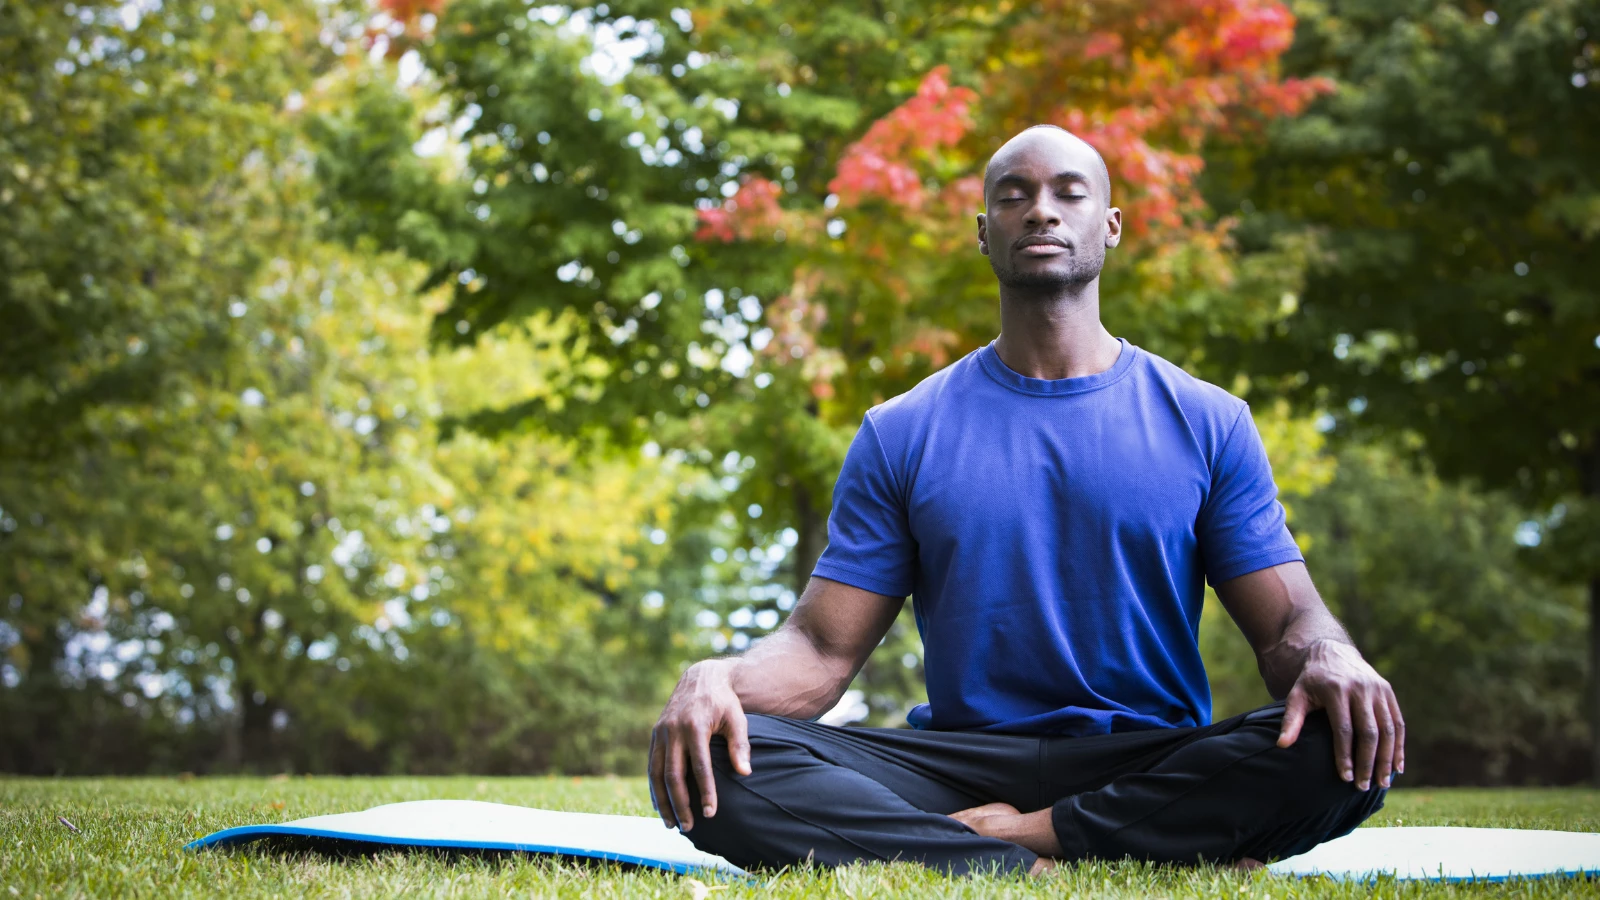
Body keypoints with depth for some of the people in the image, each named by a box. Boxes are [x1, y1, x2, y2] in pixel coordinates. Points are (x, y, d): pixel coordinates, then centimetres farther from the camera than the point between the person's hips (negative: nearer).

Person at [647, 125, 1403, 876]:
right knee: (720, 766, -26)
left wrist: (1330, 659, -22)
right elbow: (822, 649, 4)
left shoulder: (1206, 422, 9)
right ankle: (1032, 869, -31)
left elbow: (1287, 624, 4)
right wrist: (716, 677, -20)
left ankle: (1001, 832, -26)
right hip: (962, 758, 0)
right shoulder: (901, 435, 10)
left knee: (1343, 755, -32)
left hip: (1155, 762, 0)